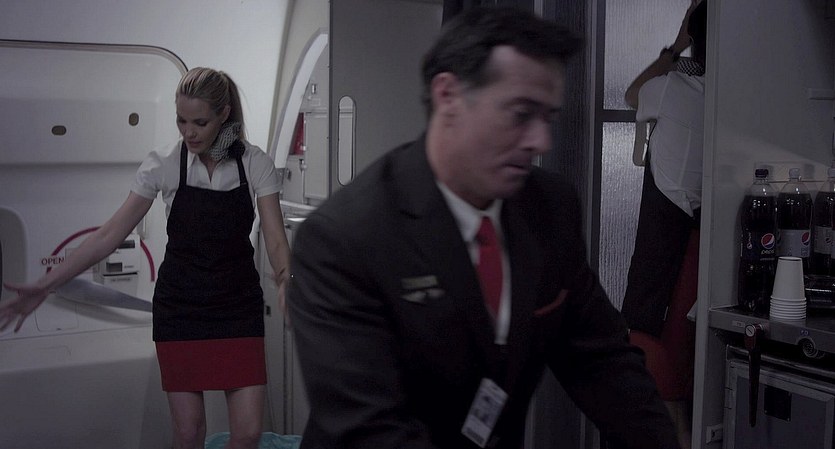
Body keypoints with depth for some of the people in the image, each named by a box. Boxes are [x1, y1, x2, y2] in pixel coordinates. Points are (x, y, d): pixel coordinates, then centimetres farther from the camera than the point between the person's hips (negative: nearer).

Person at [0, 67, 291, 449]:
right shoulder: (163, 166, -6)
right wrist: (45, 285, -10)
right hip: (179, 308, 0)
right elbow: (109, 236, -5)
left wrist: (286, 282, -30)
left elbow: (276, 241, -9)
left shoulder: (255, 164, -6)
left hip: (239, 309, 0)